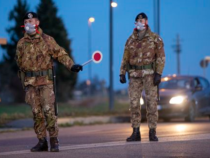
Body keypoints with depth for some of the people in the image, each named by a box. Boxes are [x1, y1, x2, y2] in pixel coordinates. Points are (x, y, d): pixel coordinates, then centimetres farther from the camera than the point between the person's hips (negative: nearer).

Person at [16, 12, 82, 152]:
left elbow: (60, 53, 1)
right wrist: (24, 82, 17)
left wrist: (71, 65, -14)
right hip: (30, 82, 3)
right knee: (36, 113, 2)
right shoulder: (22, 43, 11)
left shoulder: (47, 40, 2)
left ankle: (54, 140, -3)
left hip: (46, 81, -3)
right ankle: (42, 141, 8)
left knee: (48, 110, -10)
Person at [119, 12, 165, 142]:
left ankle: (152, 133, 0)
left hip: (149, 73, -3)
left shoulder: (155, 38, 1)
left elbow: (161, 57, -3)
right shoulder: (131, 40, 12)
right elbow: (125, 58, 14)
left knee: (151, 103, -5)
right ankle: (136, 133, 7)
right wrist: (122, 73, 6)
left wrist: (158, 73, -12)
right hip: (134, 74, 4)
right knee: (134, 103, 1)